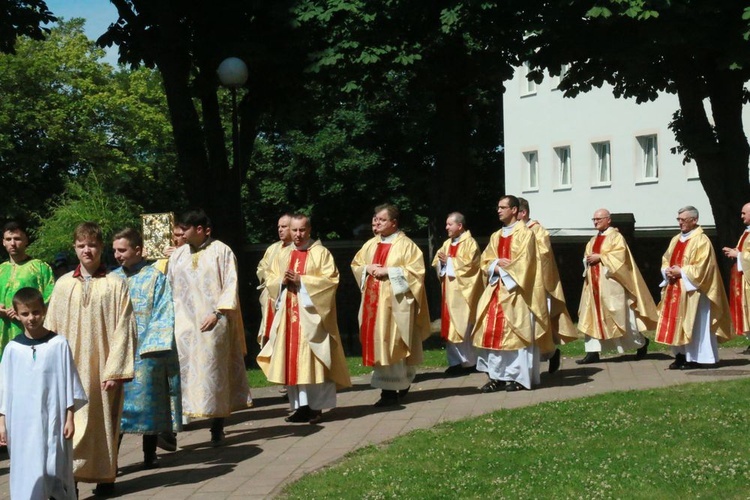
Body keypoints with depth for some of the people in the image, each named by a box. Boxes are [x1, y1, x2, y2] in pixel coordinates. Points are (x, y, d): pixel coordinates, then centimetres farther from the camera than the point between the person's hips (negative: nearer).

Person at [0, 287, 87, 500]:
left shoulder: (58, 344, -2)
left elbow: (69, 384, 1)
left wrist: (70, 418, -1)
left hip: (52, 420, -2)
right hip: (22, 422, 2)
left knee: (54, 470, 3)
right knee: (26, 472, 4)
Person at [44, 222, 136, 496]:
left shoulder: (115, 284, -1)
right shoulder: (63, 284, 6)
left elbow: (124, 330, -4)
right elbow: (51, 328, 7)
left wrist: (115, 370, -10)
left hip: (103, 368, -1)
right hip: (71, 369, 1)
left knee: (104, 421, 7)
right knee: (73, 422, -5)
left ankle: (105, 476, 19)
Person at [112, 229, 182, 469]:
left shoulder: (155, 278, -1)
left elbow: (164, 315, -5)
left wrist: (150, 347, -14)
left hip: (145, 353, -3)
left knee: (149, 402, 4)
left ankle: (149, 455, 17)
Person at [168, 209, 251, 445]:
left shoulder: (222, 252, 0)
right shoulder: (178, 255, 12)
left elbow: (231, 286, -5)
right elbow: (170, 288, 15)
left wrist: (217, 313, -14)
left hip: (213, 323, -3)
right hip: (183, 323, 3)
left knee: (215, 371, 1)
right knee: (179, 369, -9)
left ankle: (217, 428, 10)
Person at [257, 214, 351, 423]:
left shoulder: (321, 253, 0)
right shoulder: (282, 254, 15)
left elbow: (330, 279, -9)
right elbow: (269, 279, 14)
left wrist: (301, 280, -15)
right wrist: (282, 280, -8)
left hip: (311, 314, -5)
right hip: (288, 314, 5)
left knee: (313, 359, -6)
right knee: (291, 360, 3)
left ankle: (317, 406, -1)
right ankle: (300, 405, 8)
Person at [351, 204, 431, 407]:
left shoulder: (405, 244, -6)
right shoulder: (371, 244, 13)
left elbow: (416, 270, -13)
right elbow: (356, 264, 20)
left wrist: (388, 271, -17)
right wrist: (367, 268, -2)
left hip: (395, 301, -6)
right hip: (373, 300, 6)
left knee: (393, 343, -6)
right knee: (377, 342, 4)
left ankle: (398, 386, 4)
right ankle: (388, 389, 12)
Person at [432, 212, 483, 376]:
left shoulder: (470, 243, -7)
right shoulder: (447, 243, 16)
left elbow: (469, 264, -18)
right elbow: (438, 263, 12)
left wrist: (449, 261, -15)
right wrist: (441, 261, -10)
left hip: (462, 292, -7)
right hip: (450, 292, 8)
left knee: (463, 327, -6)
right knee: (451, 327, 6)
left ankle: (469, 362, 2)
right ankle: (456, 361, 10)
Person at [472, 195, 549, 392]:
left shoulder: (525, 233, -2)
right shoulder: (496, 236, 18)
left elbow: (523, 262, -11)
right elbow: (486, 261, 12)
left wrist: (501, 267, -7)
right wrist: (497, 264, -9)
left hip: (516, 290, -6)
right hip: (496, 289, 6)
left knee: (516, 331, -8)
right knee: (492, 330, -2)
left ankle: (519, 376, -3)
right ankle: (497, 376, 0)